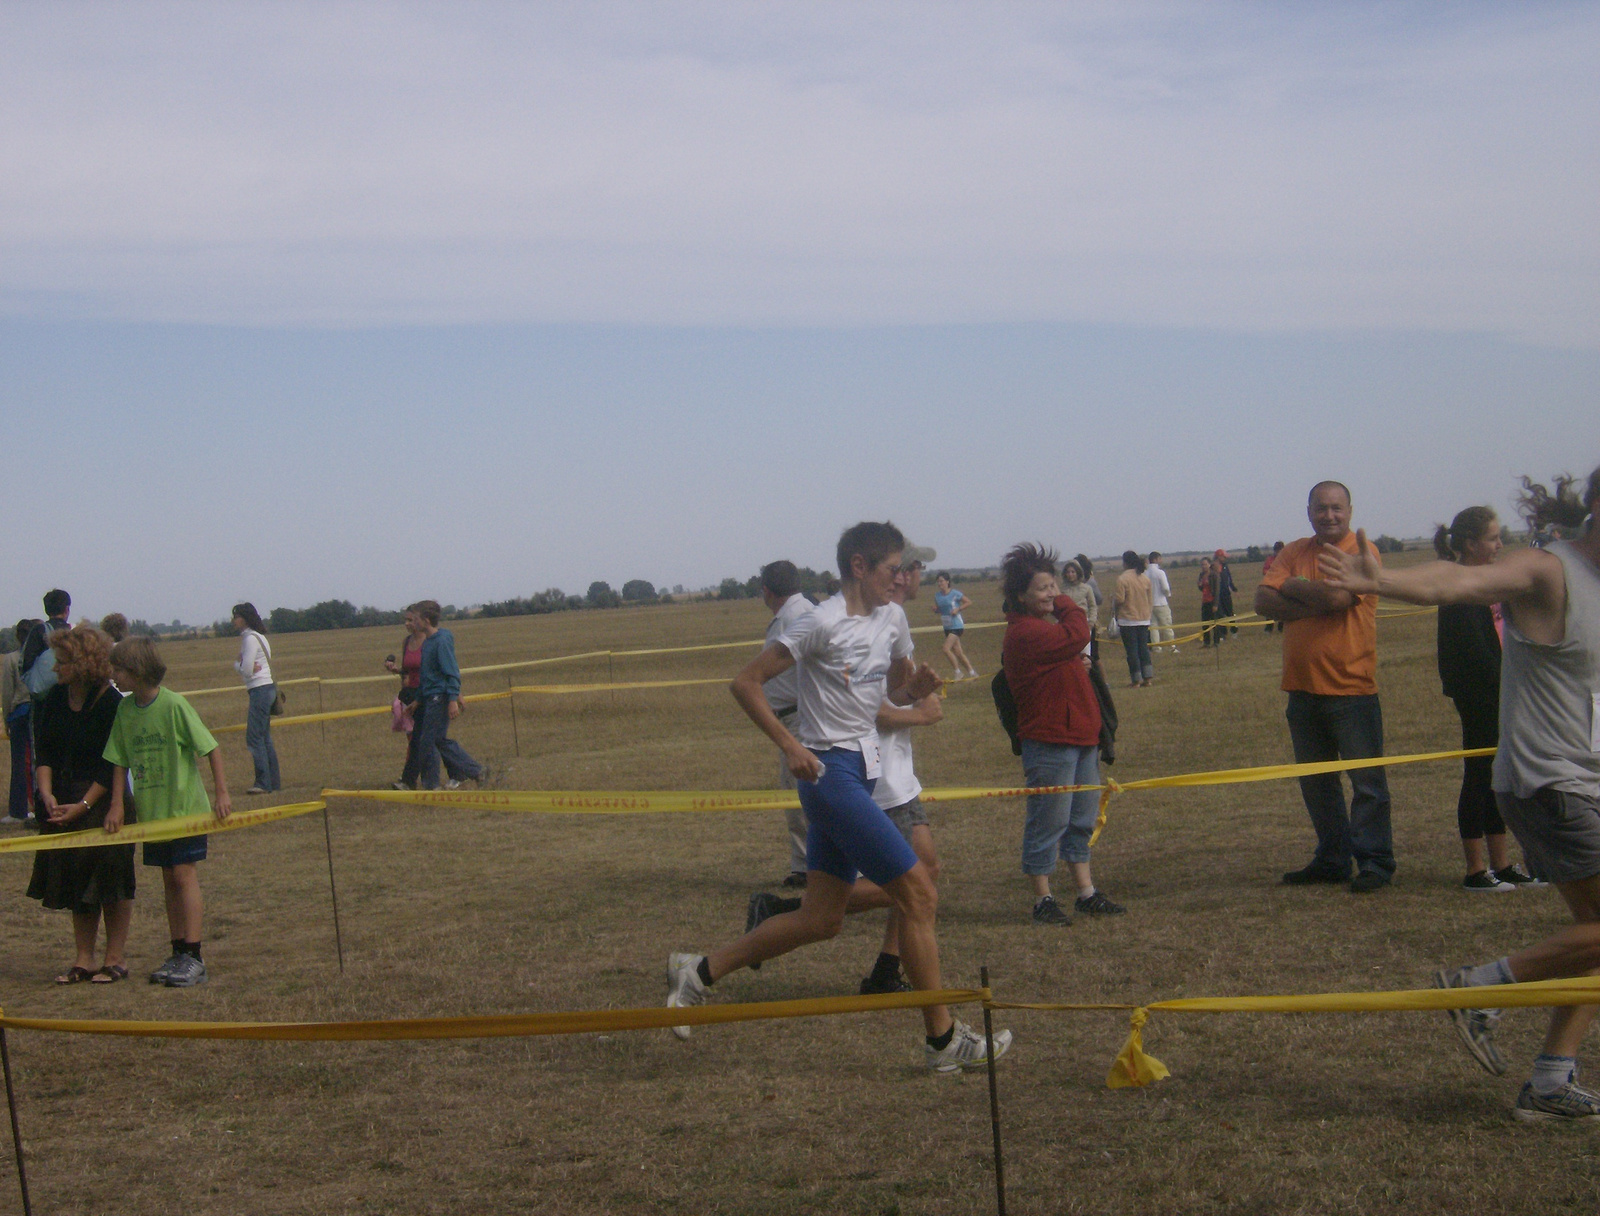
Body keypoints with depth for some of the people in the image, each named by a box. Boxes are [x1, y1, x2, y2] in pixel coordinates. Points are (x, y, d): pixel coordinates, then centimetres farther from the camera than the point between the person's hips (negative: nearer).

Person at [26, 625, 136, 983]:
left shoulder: (111, 704, -14)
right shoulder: (55, 699, 3)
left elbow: (112, 765, -14)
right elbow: (44, 751, 4)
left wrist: (83, 805, -17)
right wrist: (47, 794, -10)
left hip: (104, 802, -6)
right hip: (63, 804, 6)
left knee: (110, 883, 1)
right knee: (75, 882, 9)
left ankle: (116, 959, 11)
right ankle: (84, 960, 17)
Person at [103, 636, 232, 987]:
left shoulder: (174, 704, -15)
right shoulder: (125, 709, 3)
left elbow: (210, 748, -11)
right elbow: (120, 761, 9)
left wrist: (222, 793, -13)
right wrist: (117, 805, 2)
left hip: (186, 808, -6)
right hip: (152, 812, 6)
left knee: (185, 875, -7)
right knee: (169, 880, 10)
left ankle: (193, 958, -5)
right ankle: (178, 955, 16)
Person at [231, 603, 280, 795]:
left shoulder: (250, 638, -13)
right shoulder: (258, 636, 18)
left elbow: (246, 669, -16)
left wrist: (236, 665, 4)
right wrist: (246, 667, -4)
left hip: (260, 690, -10)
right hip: (267, 688, 10)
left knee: (254, 738, -10)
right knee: (264, 738, 12)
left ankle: (263, 783, -11)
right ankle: (274, 782, 13)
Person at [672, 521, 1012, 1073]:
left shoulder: (892, 618, 11)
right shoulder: (824, 623, -13)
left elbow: (897, 691, 24)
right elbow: (745, 682, -13)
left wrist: (918, 685, 0)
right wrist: (791, 746, -19)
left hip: (862, 773, 9)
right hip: (832, 773, -9)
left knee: (822, 919, 9)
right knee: (919, 894, -8)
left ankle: (699, 971, 20)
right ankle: (943, 1038, 3)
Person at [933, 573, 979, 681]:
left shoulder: (955, 593, -11)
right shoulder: (937, 595, 5)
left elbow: (969, 603, -3)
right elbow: (937, 608, 17)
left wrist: (958, 609, -15)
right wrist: (935, 608, -6)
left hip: (956, 626, -7)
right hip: (947, 627, 7)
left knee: (946, 649, -17)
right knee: (958, 652, 9)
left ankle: (958, 672, -4)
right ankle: (972, 672, 21)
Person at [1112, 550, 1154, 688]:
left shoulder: (1122, 579, -14)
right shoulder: (1145, 578, 6)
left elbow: (1119, 600, -17)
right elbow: (1149, 599, 13)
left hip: (1128, 620, -5)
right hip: (1144, 619, 6)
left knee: (1132, 650, -1)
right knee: (1144, 648, 11)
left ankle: (1136, 680, -1)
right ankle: (1147, 678, 7)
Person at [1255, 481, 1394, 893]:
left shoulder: (1362, 552, -7)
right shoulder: (1294, 553, 10)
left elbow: (1337, 595, -23)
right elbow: (1263, 601, -2)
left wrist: (1292, 586, -6)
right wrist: (1314, 604, -16)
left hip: (1351, 689, -6)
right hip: (1302, 688, 6)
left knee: (1366, 781, -1)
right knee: (1315, 782, 15)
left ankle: (1374, 862, 7)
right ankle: (1332, 860, 26)